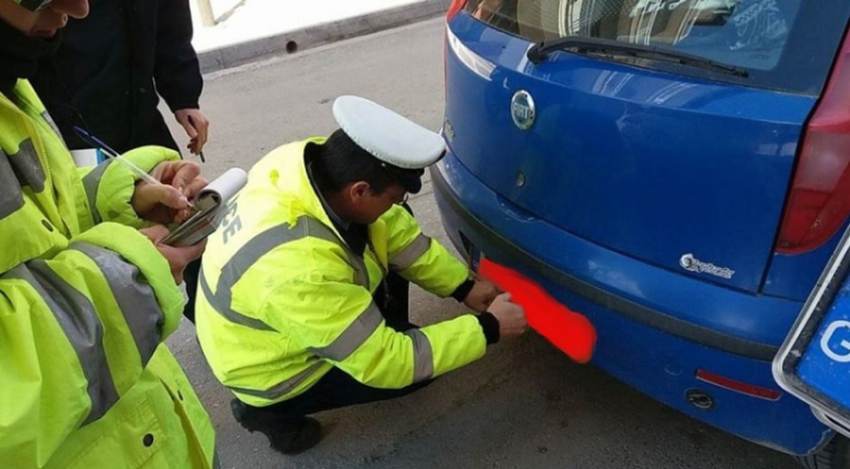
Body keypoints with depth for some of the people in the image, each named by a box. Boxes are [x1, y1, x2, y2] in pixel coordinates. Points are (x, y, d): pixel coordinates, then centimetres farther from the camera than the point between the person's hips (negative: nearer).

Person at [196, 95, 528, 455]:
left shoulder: (319, 160, -22)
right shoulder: (302, 270, -42)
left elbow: (395, 229, -6)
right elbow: (388, 363, -31)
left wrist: (465, 287, -6)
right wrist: (487, 329, -23)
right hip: (273, 372, -7)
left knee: (387, 242, -1)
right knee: (417, 362, -6)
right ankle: (272, 411, 3)